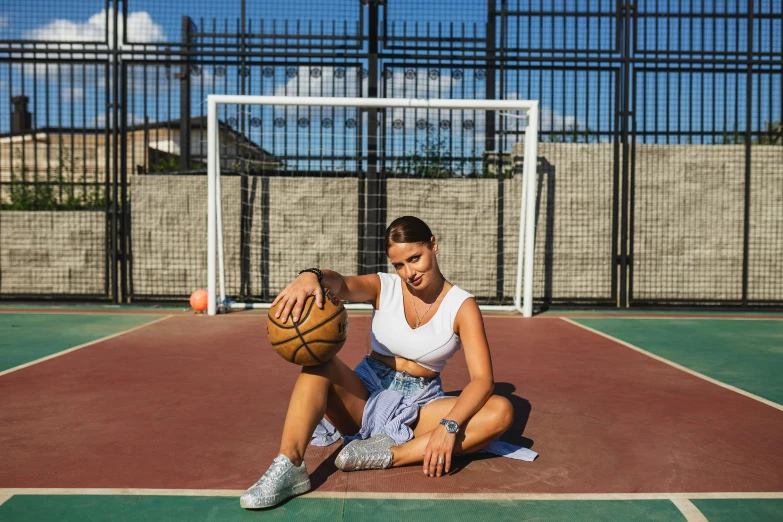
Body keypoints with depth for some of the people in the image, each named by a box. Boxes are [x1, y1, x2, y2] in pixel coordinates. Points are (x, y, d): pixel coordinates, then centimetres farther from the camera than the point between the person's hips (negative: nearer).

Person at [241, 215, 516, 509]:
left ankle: (391, 454, -34)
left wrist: (449, 425, -34)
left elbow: (482, 380, -16)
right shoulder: (382, 287, -2)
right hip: (367, 397, 1)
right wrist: (311, 276, -50)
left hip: (419, 408, 0)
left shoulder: (462, 306, -6)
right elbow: (341, 285, -25)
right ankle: (289, 466, -41)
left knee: (501, 411, -26)